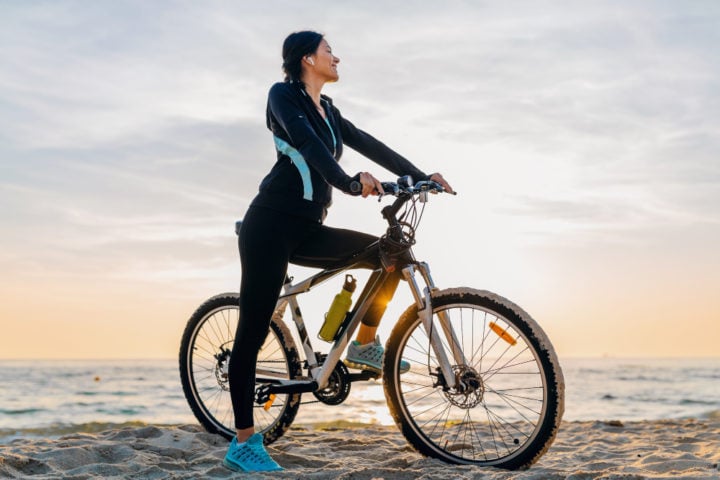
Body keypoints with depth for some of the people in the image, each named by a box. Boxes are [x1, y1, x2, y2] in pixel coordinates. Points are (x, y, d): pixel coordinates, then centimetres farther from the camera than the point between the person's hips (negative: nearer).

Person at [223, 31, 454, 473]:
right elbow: (307, 143, -20)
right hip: (271, 225, -8)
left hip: (306, 232, 8)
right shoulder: (284, 94, -4)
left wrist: (422, 177, 13)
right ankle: (243, 443, 0)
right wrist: (351, 183, -31)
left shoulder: (327, 110, 19)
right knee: (254, 331, -7)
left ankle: (365, 345, 12)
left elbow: (369, 145, 18)